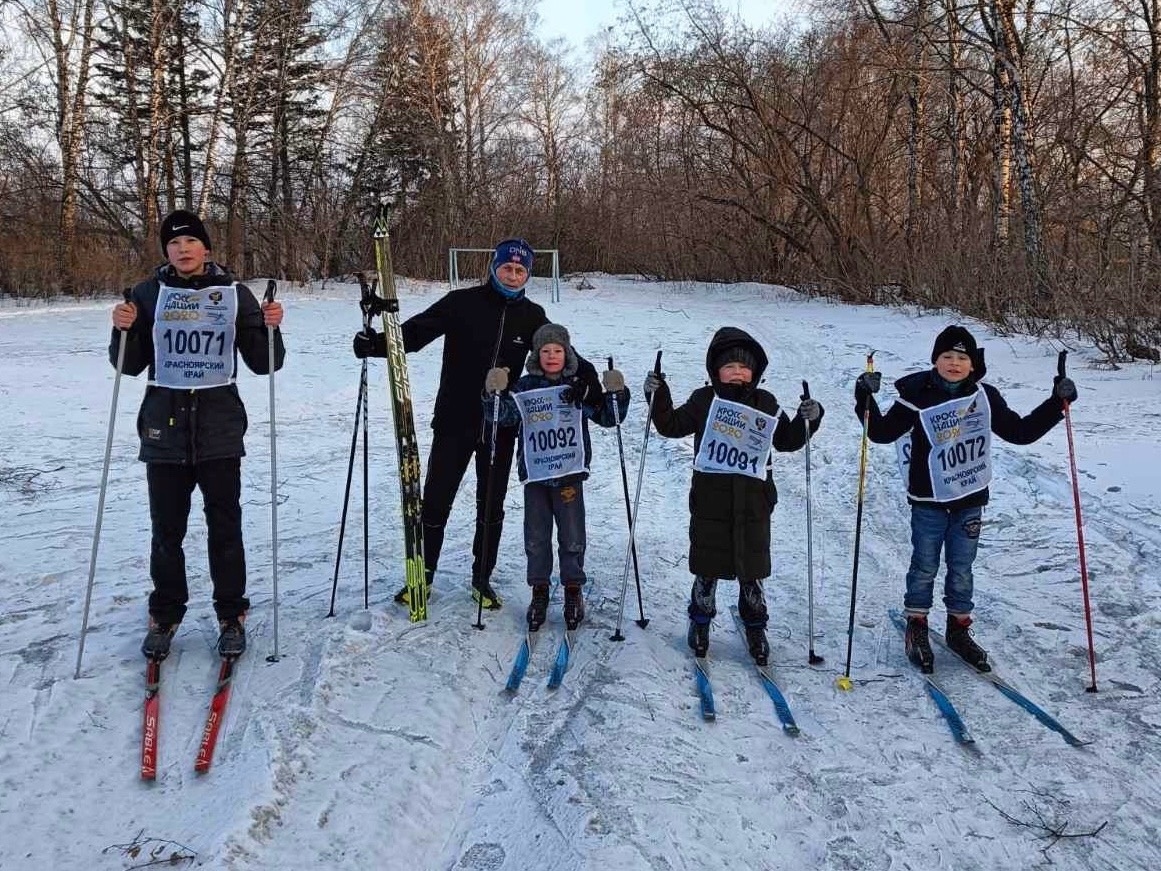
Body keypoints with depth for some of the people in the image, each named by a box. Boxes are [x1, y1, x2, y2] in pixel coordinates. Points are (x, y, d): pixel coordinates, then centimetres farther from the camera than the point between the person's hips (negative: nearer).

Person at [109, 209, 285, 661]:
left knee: (225, 527, 5)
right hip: (164, 427, 1)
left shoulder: (234, 294, 4)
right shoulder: (149, 293, 5)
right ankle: (164, 616, 25)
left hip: (220, 427, -1)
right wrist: (123, 330, -12)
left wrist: (270, 328, -14)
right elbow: (131, 365, 7)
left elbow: (262, 364, 4)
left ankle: (231, 616, 19)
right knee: (166, 529, 9)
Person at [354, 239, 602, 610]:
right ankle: (423, 577, 22)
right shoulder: (462, 303, -7)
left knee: (492, 507, 12)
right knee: (435, 502, 4)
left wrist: (587, 377, -7)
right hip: (454, 423, -2)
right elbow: (415, 332, -13)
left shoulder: (532, 316, 3)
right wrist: (378, 343, -30)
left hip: (501, 428, 3)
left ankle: (482, 579, 28)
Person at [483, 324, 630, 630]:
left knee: (572, 537, 5)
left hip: (570, 473, -1)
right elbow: (500, 416, -8)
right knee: (536, 538, 8)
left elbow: (608, 417, 3)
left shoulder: (579, 386, 2)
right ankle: (539, 591, 23)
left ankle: (573, 590, 23)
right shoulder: (525, 387, 2)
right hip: (534, 475, 1)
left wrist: (616, 394, -15)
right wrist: (494, 393, -26)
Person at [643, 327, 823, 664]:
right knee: (707, 565, 9)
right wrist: (658, 397, -8)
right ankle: (700, 621, 29)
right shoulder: (704, 400, 2)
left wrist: (807, 420, -4)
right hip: (710, 500, -1)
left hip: (753, 501, 1)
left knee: (752, 568, 9)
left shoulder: (766, 404, 6)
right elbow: (672, 426, 5)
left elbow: (786, 440, 12)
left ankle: (755, 627, 27)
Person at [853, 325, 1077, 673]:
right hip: (929, 501, -3)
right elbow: (882, 432, -6)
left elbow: (1021, 432, 9)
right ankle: (916, 629, 21)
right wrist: (866, 399, -20)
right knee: (925, 567, 6)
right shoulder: (917, 398, -10)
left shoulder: (985, 397, 1)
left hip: (970, 500, 3)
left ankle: (959, 629, 27)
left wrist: (1056, 403, 3)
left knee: (961, 569, 12)